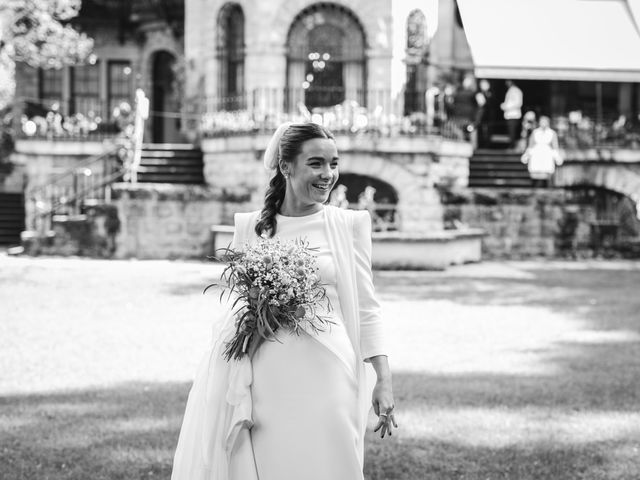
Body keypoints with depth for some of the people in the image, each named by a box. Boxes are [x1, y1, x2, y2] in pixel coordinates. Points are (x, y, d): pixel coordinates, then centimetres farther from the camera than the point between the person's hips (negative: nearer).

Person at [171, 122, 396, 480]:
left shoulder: (350, 224, 2)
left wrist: (384, 380, -2)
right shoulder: (249, 226, 6)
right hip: (264, 379, 1)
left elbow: (366, 306, 3)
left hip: (324, 376, -1)